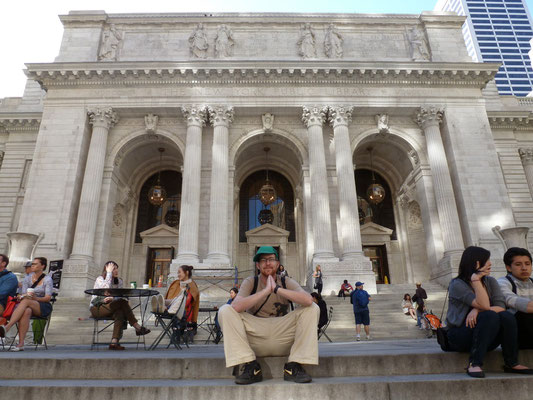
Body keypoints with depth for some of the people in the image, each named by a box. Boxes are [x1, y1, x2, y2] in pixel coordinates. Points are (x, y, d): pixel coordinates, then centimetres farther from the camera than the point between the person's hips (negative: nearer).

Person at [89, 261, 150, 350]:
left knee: (120, 313, -32)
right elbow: (107, 289, -26)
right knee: (123, 303, -29)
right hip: (96, 309, -5)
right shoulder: (100, 279, -5)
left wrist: (112, 298, -25)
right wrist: (109, 273, -20)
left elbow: (119, 296, -2)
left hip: (109, 308, 5)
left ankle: (114, 342, -39)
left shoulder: (119, 281, 10)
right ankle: (138, 328, -26)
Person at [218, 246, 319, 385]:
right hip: (255, 340, 0)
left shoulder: (287, 282, 1)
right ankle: (250, 367, -17)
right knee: (225, 310, -19)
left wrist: (277, 289, -24)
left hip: (283, 341, 1)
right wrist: (266, 291, -24)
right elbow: (236, 307, -22)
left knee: (312, 308, -16)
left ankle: (294, 367, -14)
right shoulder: (250, 282, 0)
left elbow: (308, 300, -21)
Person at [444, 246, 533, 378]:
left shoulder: (490, 282, 8)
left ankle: (511, 363, -10)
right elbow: (484, 305, -22)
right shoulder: (457, 284, -11)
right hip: (459, 336, -5)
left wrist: (477, 310, -24)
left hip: (486, 338, 5)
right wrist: (475, 279, -24)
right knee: (490, 316, -31)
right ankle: (474, 364, -29)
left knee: (507, 317, -22)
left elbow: (502, 307, -8)